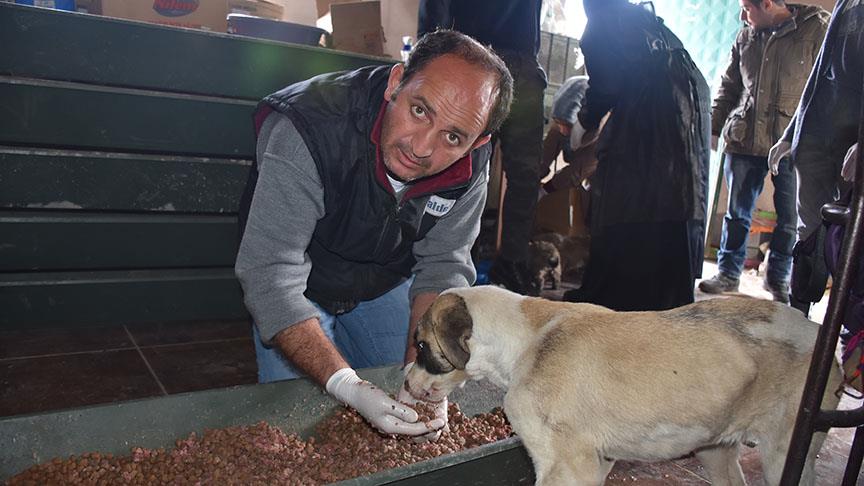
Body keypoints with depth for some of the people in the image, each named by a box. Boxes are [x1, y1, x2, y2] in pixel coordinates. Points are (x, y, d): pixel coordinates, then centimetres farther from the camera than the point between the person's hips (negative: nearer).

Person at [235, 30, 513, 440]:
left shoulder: (471, 165, -23)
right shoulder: (309, 130, -38)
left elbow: (442, 266, -16)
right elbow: (272, 276, -38)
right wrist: (347, 386, -46)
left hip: (386, 288, 4)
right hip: (299, 292, -3)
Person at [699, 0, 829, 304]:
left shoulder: (817, 30, -4)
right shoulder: (746, 36, 9)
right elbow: (728, 88, 16)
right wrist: (713, 130, 11)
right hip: (744, 142, 3)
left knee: (789, 219, 7)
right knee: (737, 214, 8)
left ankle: (778, 279, 24)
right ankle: (728, 273, 20)